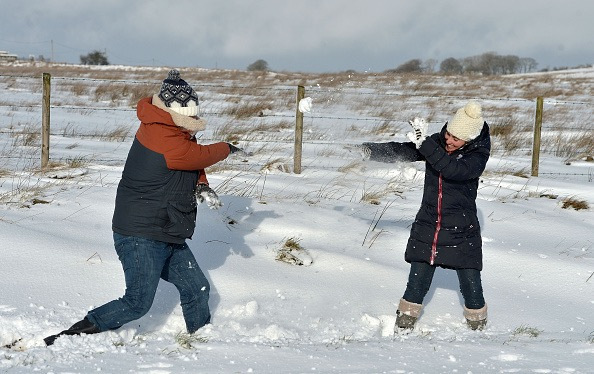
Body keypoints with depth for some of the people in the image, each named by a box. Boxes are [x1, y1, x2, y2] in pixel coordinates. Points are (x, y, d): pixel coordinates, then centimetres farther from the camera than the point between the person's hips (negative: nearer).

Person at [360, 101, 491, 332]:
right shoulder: (436, 143, 0)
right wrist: (371, 151, -15)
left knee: (471, 287, 3)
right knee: (417, 284, 4)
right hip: (427, 227, 3)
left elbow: (454, 169, -31)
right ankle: (402, 330, 16)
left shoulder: (478, 154, -13)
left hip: (461, 232, -3)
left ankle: (478, 329, 24)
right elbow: (400, 152, 2)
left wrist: (425, 143, -39)